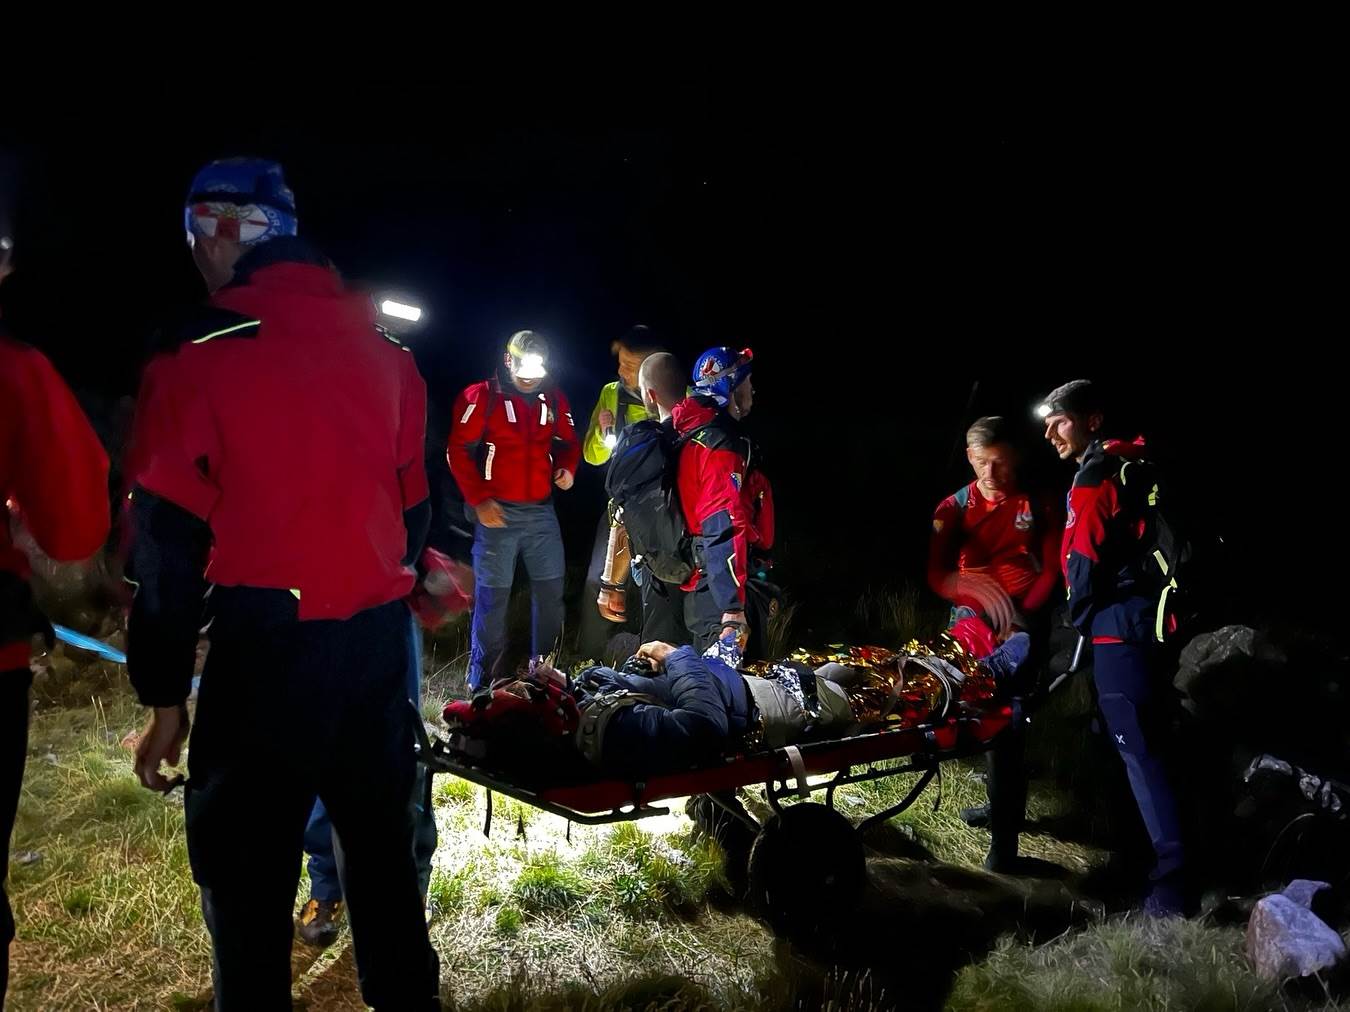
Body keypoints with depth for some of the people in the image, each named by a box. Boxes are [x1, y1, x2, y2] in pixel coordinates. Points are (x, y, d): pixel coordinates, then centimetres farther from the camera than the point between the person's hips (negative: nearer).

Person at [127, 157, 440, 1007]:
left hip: (266, 644, -6)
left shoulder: (199, 356, -8)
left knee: (245, 868, 6)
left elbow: (170, 538, -8)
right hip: (380, 634, 6)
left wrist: (165, 694, -2)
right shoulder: (383, 349, 8)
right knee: (381, 837, 19)